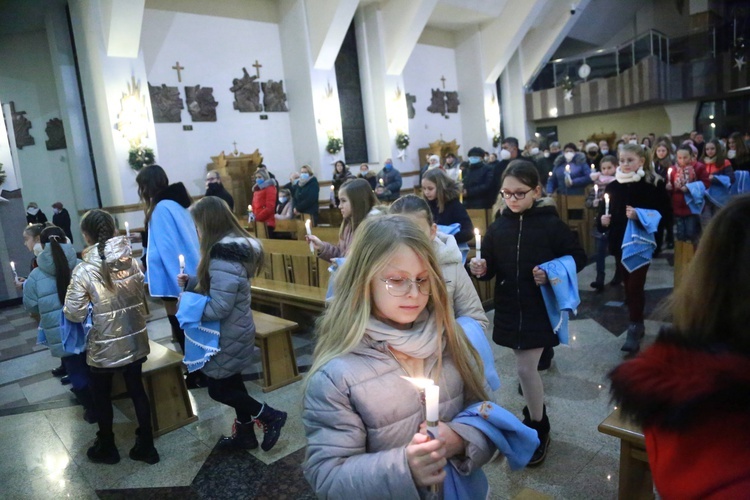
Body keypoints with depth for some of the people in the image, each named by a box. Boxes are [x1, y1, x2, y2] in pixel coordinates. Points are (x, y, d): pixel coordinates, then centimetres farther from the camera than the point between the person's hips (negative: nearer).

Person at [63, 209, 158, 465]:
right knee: (137, 389, 17)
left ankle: (106, 449, 36)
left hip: (105, 347, -4)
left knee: (101, 396, 18)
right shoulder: (132, 261, -6)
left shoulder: (84, 271, -18)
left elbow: (74, 314, -13)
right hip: (135, 341, 4)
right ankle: (146, 446, 27)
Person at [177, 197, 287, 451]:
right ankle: (245, 434, 37)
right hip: (236, 330, 10)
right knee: (232, 382, 22)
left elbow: (219, 308, -29)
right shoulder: (237, 244, 3)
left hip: (227, 336, -10)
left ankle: (271, 417, 16)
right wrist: (190, 281, 2)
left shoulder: (222, 257, -29)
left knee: (218, 389, 8)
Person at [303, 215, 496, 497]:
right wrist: (403, 468, -34)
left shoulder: (448, 339, -12)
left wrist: (460, 439, -24)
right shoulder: (335, 374, -23)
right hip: (394, 491, -3)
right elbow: (326, 476, -21)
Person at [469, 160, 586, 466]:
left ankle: (538, 428, 19)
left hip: (540, 310, -4)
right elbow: (491, 269, 7)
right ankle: (536, 415, 39)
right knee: (527, 367, 16)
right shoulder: (498, 228, 2)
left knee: (525, 368, -5)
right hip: (508, 310, 4)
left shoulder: (551, 224, -8)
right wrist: (480, 269, -15)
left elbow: (578, 257, 0)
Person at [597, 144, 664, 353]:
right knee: (629, 286, 13)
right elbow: (602, 215, 7)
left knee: (635, 286, -6)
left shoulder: (649, 186, -6)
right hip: (619, 244, 4)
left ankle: (634, 331, 0)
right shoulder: (612, 187, 4)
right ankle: (638, 324, 27)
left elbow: (658, 215, -10)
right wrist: (602, 221, -14)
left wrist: (639, 216, -25)